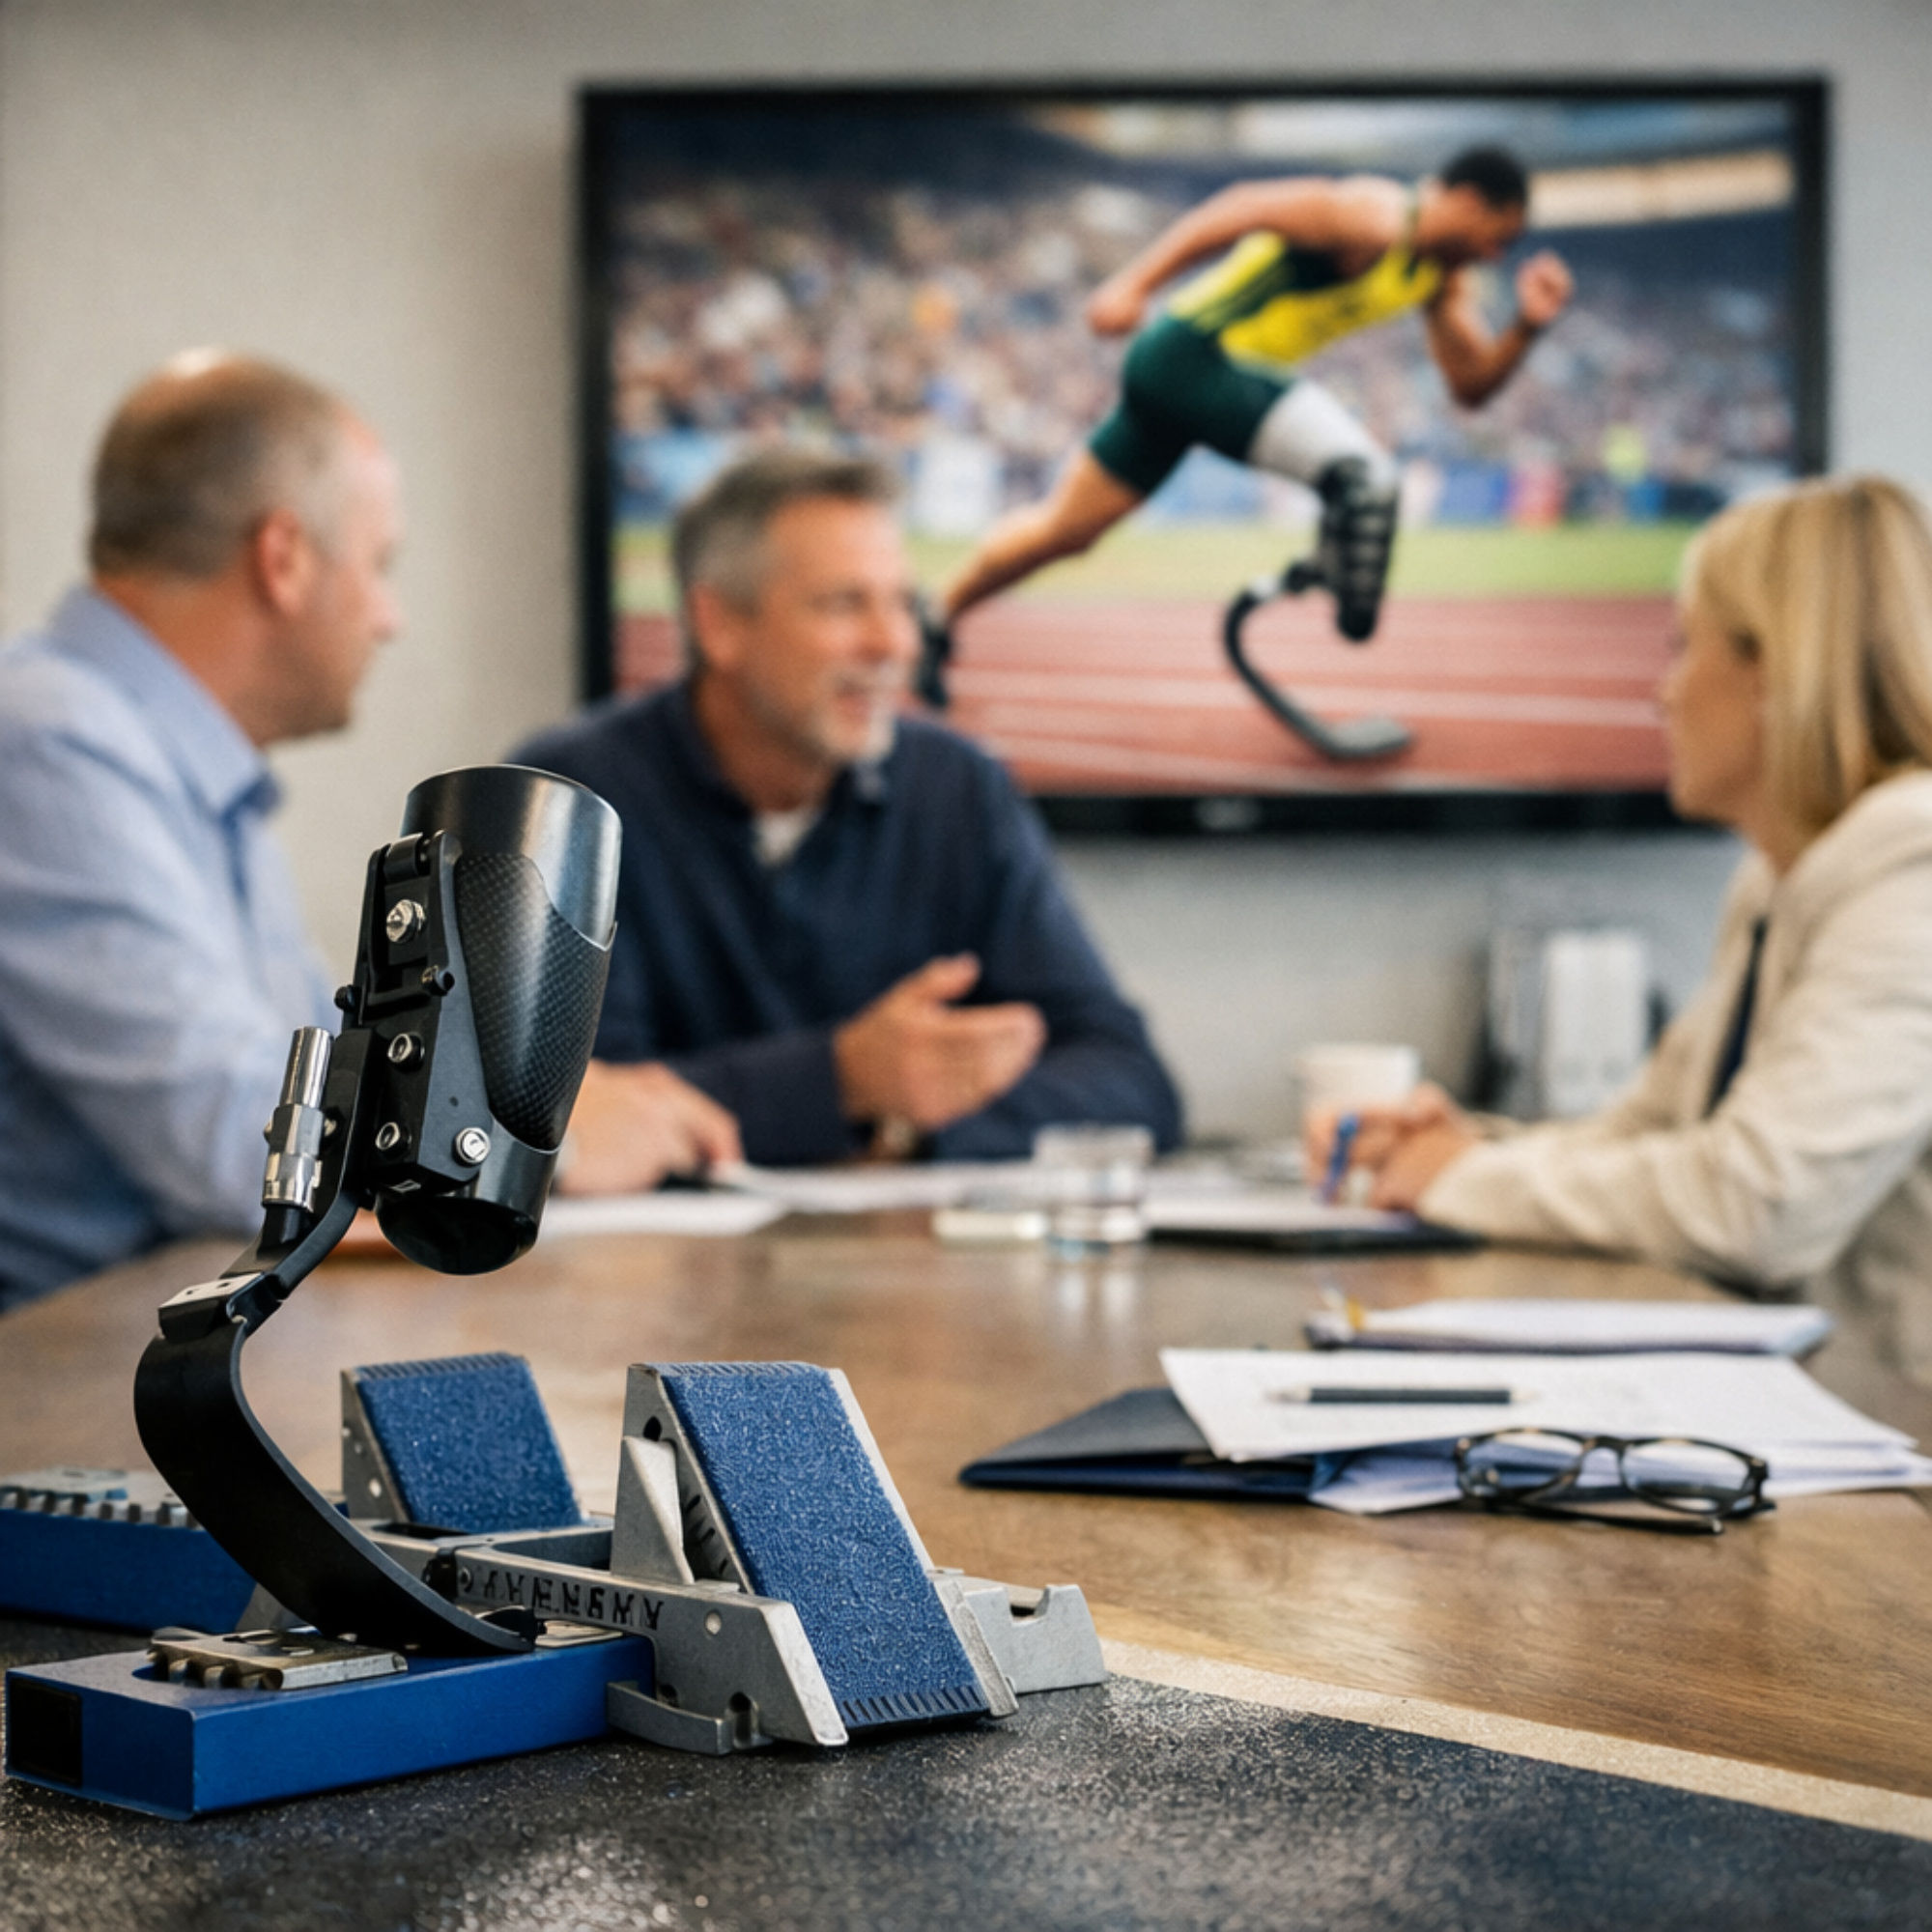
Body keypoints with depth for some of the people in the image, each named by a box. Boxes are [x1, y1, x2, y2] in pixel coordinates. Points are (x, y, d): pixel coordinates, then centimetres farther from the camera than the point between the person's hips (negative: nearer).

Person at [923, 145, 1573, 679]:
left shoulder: (1443, 275, 10)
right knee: (1366, 475, -23)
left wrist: (1527, 328, -5)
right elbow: (1247, 206, -26)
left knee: (1064, 527, 20)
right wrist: (1134, 282, -30)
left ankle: (939, 619, 33)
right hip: (1199, 355, -10)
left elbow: (1471, 386, 12)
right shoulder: (1374, 220, -19)